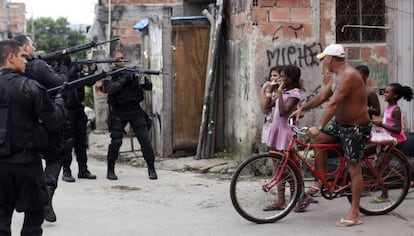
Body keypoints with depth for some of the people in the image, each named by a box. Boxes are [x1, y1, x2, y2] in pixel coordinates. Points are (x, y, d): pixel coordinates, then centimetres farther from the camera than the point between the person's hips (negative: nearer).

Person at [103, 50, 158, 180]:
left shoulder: (133, 71, 9)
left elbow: (149, 87, 5)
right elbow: (110, 89, -16)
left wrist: (143, 81, -17)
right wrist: (124, 79, -21)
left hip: (135, 110, 2)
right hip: (118, 112, -2)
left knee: (145, 139, -4)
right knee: (116, 141, -9)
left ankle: (151, 169, 4)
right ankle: (110, 170, 7)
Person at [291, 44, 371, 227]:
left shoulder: (349, 76, -24)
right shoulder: (338, 75, 8)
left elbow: (333, 103, -31)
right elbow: (322, 95, 12)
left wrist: (320, 128, -35)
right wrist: (302, 109, 6)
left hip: (356, 127, -10)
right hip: (340, 124, 10)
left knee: (354, 167, -5)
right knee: (313, 137, 2)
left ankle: (354, 213, 1)